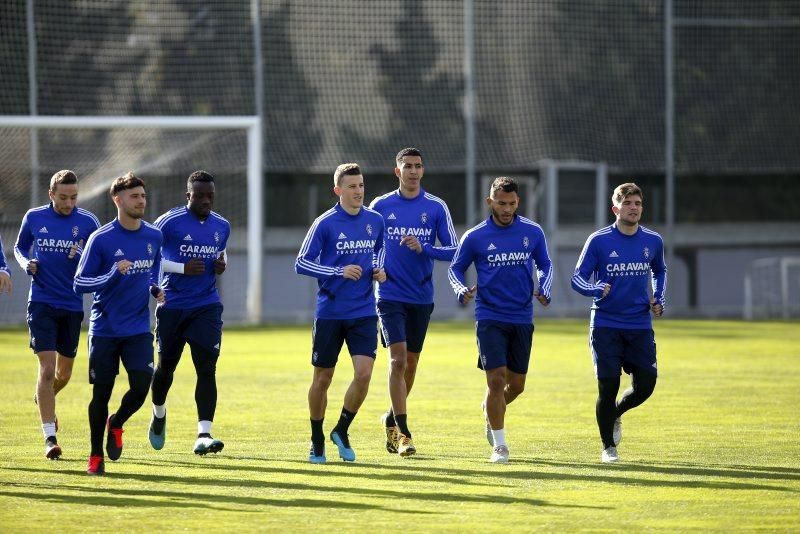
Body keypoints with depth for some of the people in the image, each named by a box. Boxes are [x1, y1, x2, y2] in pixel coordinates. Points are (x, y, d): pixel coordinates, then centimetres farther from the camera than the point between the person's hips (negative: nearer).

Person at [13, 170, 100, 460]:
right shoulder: (34, 218, 0)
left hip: (73, 305, 2)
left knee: (64, 373, 14)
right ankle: (49, 437, -12)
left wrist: (83, 257, -19)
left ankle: (44, 398, 49)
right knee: (47, 368, -13)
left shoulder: (88, 221, -2)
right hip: (42, 303, -2)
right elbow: (20, 247, 16)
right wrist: (26, 263, -6)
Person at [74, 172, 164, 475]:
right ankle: (96, 457, 17)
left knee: (141, 387, -10)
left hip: (138, 329, 3)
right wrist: (113, 274, -24)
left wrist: (155, 289, 3)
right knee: (101, 393, 1)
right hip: (105, 328, -3)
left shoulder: (154, 236, 4)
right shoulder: (101, 239, -11)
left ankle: (116, 424, 22)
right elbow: (79, 284, -10)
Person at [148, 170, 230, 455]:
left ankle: (204, 435, -17)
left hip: (207, 306, 2)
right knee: (166, 365, 10)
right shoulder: (168, 222, -9)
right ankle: (159, 415, 41)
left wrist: (220, 265, 1)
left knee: (207, 368, -12)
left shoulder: (222, 226, 7)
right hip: (172, 307, -2)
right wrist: (182, 268, -16)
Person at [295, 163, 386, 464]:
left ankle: (342, 432, 8)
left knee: (364, 373, -12)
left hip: (364, 314, 3)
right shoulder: (325, 224, -8)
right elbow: (301, 264, -7)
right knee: (322, 378, 5)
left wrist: (378, 269, 3)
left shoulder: (375, 221, 4)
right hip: (330, 313, -3)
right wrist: (339, 272, -18)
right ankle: (317, 442, 22)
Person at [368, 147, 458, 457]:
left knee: (411, 364, 12)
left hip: (422, 298, 2)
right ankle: (403, 432, -14)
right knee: (398, 360, -14)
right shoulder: (380, 206, 1)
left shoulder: (436, 207, 2)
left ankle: (392, 419, 33)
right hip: (391, 296, -2)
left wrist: (423, 248, -16)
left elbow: (454, 250, -1)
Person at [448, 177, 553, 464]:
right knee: (496, 380, -12)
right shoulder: (475, 237, -4)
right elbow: (456, 268, 7)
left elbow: (545, 265, 14)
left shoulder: (533, 232, 1)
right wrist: (462, 290, -14)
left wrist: (544, 289, -5)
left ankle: (491, 411, 43)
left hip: (522, 318, 3)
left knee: (516, 385, 9)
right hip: (489, 318, -3)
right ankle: (499, 445, -1)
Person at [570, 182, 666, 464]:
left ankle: (615, 414, 32)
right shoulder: (598, 241, -6)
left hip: (640, 326, 3)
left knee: (645, 386, -1)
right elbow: (578, 279, -3)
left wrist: (658, 299, 8)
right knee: (608, 386, -6)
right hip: (605, 324, -3)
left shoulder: (653, 241, 5)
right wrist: (596, 289, -24)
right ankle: (608, 447, 12)